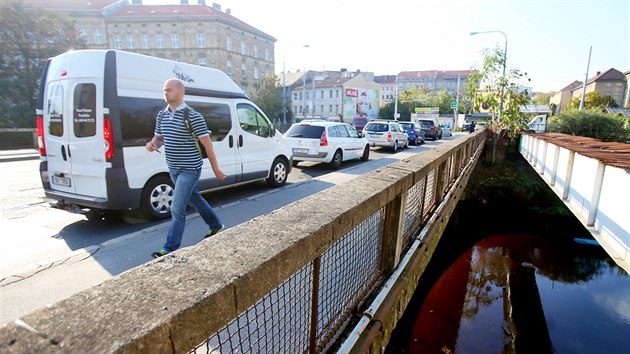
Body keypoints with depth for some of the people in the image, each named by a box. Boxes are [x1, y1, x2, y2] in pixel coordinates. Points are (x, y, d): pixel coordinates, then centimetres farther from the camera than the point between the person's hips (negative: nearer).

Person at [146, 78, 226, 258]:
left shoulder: (193, 116, -15)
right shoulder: (162, 115, 7)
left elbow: (207, 144, -12)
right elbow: (158, 137, 19)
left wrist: (216, 169, -9)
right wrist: (152, 144, -6)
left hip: (189, 170, -8)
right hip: (173, 169, 8)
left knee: (177, 209, -7)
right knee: (195, 199, 21)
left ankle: (170, 248, 5)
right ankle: (216, 225, 41)